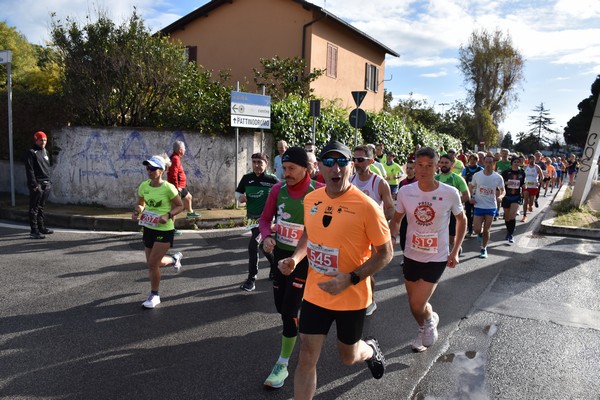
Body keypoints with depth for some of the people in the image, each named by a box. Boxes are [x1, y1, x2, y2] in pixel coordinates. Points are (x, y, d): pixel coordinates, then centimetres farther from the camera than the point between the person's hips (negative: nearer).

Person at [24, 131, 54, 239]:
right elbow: (30, 170, -14)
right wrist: (34, 185, -19)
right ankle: (34, 231, -2)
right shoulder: (31, 152, -8)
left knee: (41, 207, 15)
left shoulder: (45, 152, 17)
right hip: (37, 185, -8)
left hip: (46, 184, 8)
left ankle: (42, 227, 22)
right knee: (34, 208, -4)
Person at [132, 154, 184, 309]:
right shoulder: (144, 186, -2)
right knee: (152, 264, 15)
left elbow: (180, 206, -8)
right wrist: (137, 211, -8)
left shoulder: (168, 188, -17)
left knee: (152, 264, -6)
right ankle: (175, 258, 46)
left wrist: (168, 215, -24)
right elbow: (140, 203, 14)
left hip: (164, 230, -6)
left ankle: (154, 295, 17)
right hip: (148, 229, 6)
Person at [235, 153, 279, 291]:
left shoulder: (272, 180, -12)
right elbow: (238, 192, 13)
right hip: (252, 217, 6)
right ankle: (275, 265, 45)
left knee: (253, 245, -16)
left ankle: (252, 278, -3)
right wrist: (240, 197, -8)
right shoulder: (247, 178, 0)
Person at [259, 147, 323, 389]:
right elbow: (265, 218, 6)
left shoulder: (319, 192, -17)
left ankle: (282, 365, 13)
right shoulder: (278, 189, -5)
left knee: (289, 309, -5)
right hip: (280, 253, 5)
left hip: (304, 258, -5)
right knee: (281, 306, 17)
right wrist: (267, 237, -13)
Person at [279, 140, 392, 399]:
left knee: (348, 357, 19)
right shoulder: (311, 199, -4)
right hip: (315, 293, 4)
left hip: (351, 297, -3)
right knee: (306, 358, 6)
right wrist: (295, 258, -4)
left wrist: (351, 279, -23)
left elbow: (386, 253, -13)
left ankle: (371, 350, 55)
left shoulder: (366, 206, -20)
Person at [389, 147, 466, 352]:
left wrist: (455, 252, -2)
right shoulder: (405, 192, -9)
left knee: (417, 305, -9)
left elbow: (462, 220, 2)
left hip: (437, 258, -3)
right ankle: (425, 328, 50)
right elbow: (396, 220, 4)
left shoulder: (450, 193, -14)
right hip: (411, 256, 3)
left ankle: (430, 321, 28)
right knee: (415, 305, 16)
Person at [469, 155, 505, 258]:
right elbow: (471, 187, 10)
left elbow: (503, 190, 5)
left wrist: (500, 197, -17)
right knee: (477, 229, -4)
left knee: (486, 230, 5)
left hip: (491, 207, 0)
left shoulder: (498, 177, -7)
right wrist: (470, 197, -5)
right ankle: (480, 233, 33)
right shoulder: (477, 175, -6)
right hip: (479, 206, 0)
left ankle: (483, 249, 24)